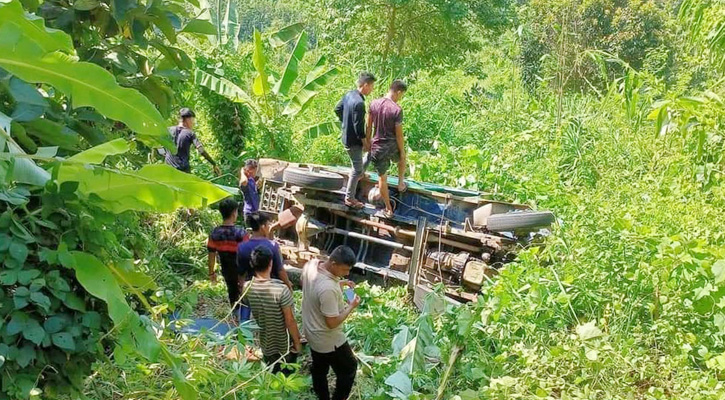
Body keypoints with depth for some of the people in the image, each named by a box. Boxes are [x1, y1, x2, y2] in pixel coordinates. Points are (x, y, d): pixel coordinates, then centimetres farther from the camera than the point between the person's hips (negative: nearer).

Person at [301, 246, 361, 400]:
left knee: (319, 369, 27)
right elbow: (332, 323, -29)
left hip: (312, 332, 8)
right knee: (349, 369, 17)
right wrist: (351, 306, -16)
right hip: (328, 340, -8)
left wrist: (340, 283, 0)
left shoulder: (311, 265, -13)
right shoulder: (328, 289, -39)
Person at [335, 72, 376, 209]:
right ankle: (349, 198, 13)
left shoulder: (349, 94, 0)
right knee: (357, 169, 3)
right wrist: (365, 142, -14)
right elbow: (359, 126, -25)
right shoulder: (359, 103, -28)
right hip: (353, 141, -9)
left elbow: (337, 109, 14)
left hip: (346, 135, 9)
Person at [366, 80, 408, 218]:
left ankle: (388, 210, 21)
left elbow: (369, 127, 4)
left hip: (377, 148, 3)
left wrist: (368, 143, 17)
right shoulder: (397, 110, -18)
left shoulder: (374, 104, -5)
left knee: (382, 178, 13)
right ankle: (401, 183, 44)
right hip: (392, 146, -3)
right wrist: (402, 151, 0)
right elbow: (399, 134, -12)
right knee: (402, 159, 35)